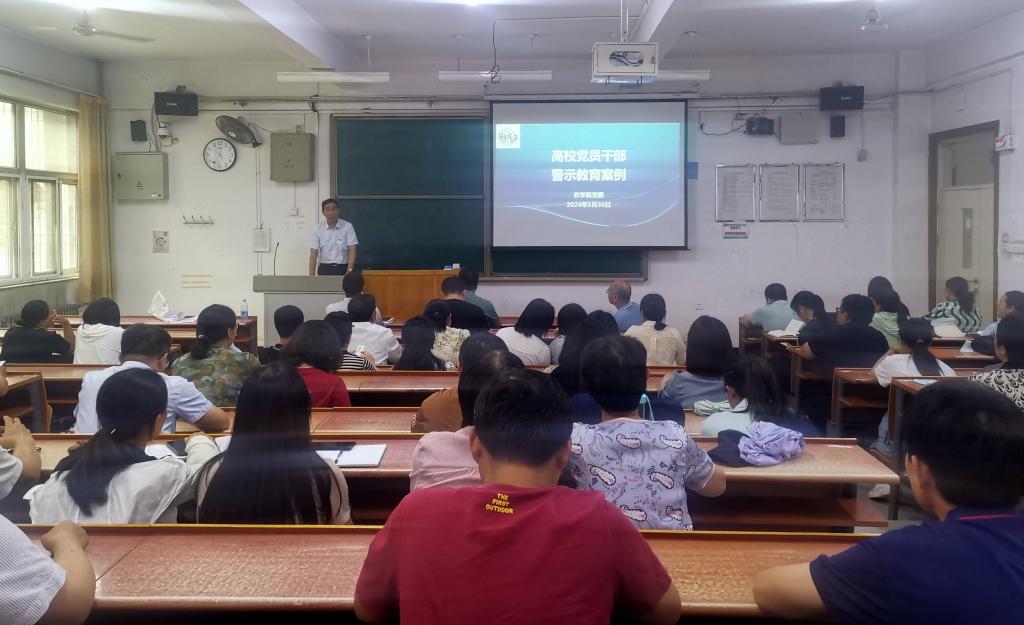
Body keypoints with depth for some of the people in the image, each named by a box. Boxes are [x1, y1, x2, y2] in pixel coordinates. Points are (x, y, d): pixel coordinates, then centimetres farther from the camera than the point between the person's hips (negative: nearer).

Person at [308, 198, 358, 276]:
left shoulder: (347, 227, -4)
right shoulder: (318, 229, 0)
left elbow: (352, 250, -8)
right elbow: (314, 253, -2)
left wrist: (349, 271, -20)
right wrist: (311, 275, -9)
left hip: (343, 269, -1)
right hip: (325, 269, 1)